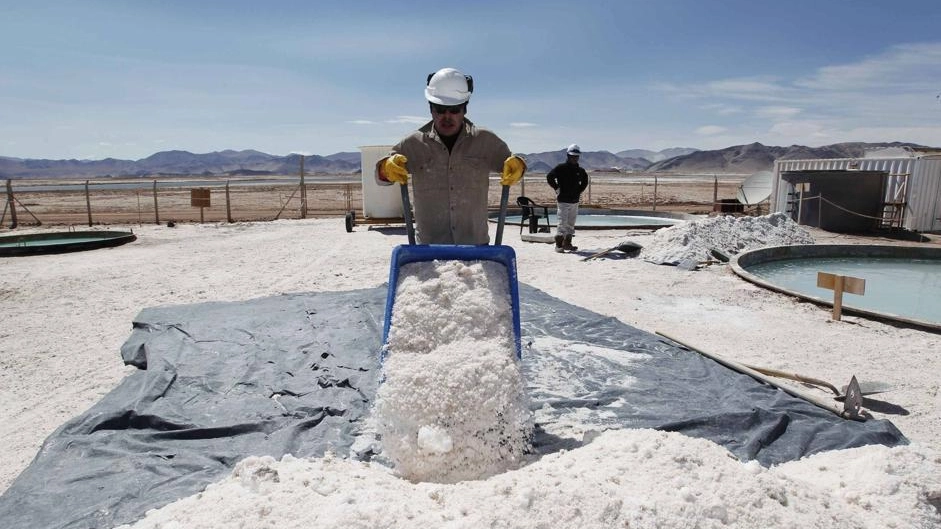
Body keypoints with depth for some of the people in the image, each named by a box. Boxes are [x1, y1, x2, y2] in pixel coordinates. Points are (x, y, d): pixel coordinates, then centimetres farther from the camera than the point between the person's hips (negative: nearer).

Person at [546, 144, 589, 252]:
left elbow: (585, 180, 29)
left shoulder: (580, 170, 11)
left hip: (575, 201, 6)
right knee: (562, 223, -9)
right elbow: (549, 177, -11)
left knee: (571, 224, 10)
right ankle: (559, 245, -5)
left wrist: (580, 190, 18)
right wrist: (557, 188, -10)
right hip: (563, 200, -6)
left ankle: (567, 243, 18)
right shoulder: (560, 168, -6)